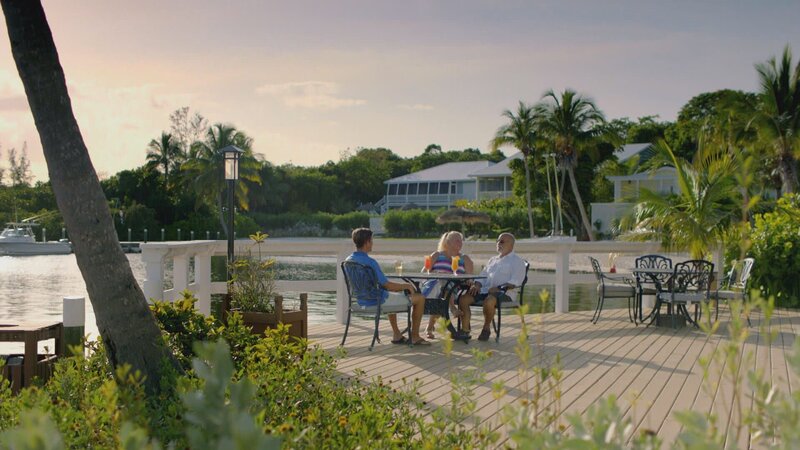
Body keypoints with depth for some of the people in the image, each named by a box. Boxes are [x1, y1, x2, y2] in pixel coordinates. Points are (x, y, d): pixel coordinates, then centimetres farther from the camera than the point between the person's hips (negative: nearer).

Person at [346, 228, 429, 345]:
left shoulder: (349, 260, 0)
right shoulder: (370, 262, -26)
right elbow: (387, 285, -24)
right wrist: (407, 285, -7)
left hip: (361, 301, 9)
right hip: (378, 301, -9)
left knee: (394, 294, 39)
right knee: (420, 298, 3)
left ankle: (396, 334, 38)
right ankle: (415, 336, 14)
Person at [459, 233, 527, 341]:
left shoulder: (517, 261, 7)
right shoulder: (493, 260, 29)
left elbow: (515, 281, -8)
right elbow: (483, 275, 26)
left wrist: (499, 288, -22)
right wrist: (477, 285, 2)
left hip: (504, 293, -7)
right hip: (484, 290, 7)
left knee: (489, 301, -39)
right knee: (463, 299, -16)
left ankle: (486, 328, -17)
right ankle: (465, 329, -17)